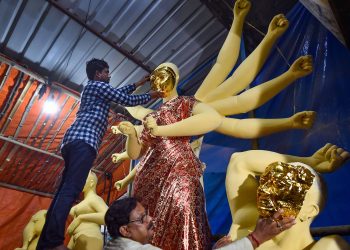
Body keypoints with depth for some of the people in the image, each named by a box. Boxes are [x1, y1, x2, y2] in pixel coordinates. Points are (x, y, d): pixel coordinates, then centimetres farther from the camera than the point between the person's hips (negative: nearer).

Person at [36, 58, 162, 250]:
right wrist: (151, 96, 19)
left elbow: (119, 93, 46)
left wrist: (138, 84, 53)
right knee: (70, 190, -19)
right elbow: (127, 100, 5)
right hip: (84, 140, -10)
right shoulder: (98, 85, 7)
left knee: (64, 190, 2)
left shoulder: (92, 89, 35)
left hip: (73, 140, 10)